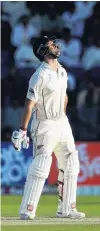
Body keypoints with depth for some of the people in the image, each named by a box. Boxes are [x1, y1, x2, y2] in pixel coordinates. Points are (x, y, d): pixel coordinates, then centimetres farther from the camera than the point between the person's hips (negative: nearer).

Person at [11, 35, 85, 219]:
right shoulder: (40, 76, -18)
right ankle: (27, 210, -14)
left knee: (71, 165, 10)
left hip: (62, 123, 9)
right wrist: (22, 130, -21)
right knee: (41, 166, -15)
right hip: (45, 126, -8)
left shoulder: (62, 71, 8)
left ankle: (67, 209, 17)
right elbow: (29, 104, -19)